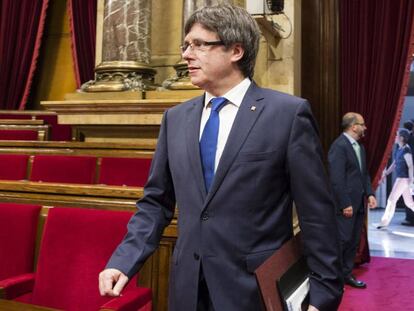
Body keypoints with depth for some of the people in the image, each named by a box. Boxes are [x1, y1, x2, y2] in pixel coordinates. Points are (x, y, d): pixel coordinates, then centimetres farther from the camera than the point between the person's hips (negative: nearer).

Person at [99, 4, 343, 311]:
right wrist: (123, 261, -5)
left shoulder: (289, 113, -9)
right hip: (188, 286, 5)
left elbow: (317, 213, -9)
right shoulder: (176, 118, 5)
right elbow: (156, 202, 7)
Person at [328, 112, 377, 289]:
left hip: (359, 203, 9)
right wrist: (345, 204, -19)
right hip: (346, 205, -9)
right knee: (342, 240, -3)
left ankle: (346, 275, 25)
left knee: (353, 242, 14)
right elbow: (336, 179, -20)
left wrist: (369, 194, 5)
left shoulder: (360, 147, 14)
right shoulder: (339, 146, -15)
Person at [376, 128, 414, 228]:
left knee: (391, 200, -4)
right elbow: (394, 164, 17)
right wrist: (385, 175, 16)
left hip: (404, 179, -9)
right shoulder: (399, 149, 12)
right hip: (400, 178, 9)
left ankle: (384, 222, 4)